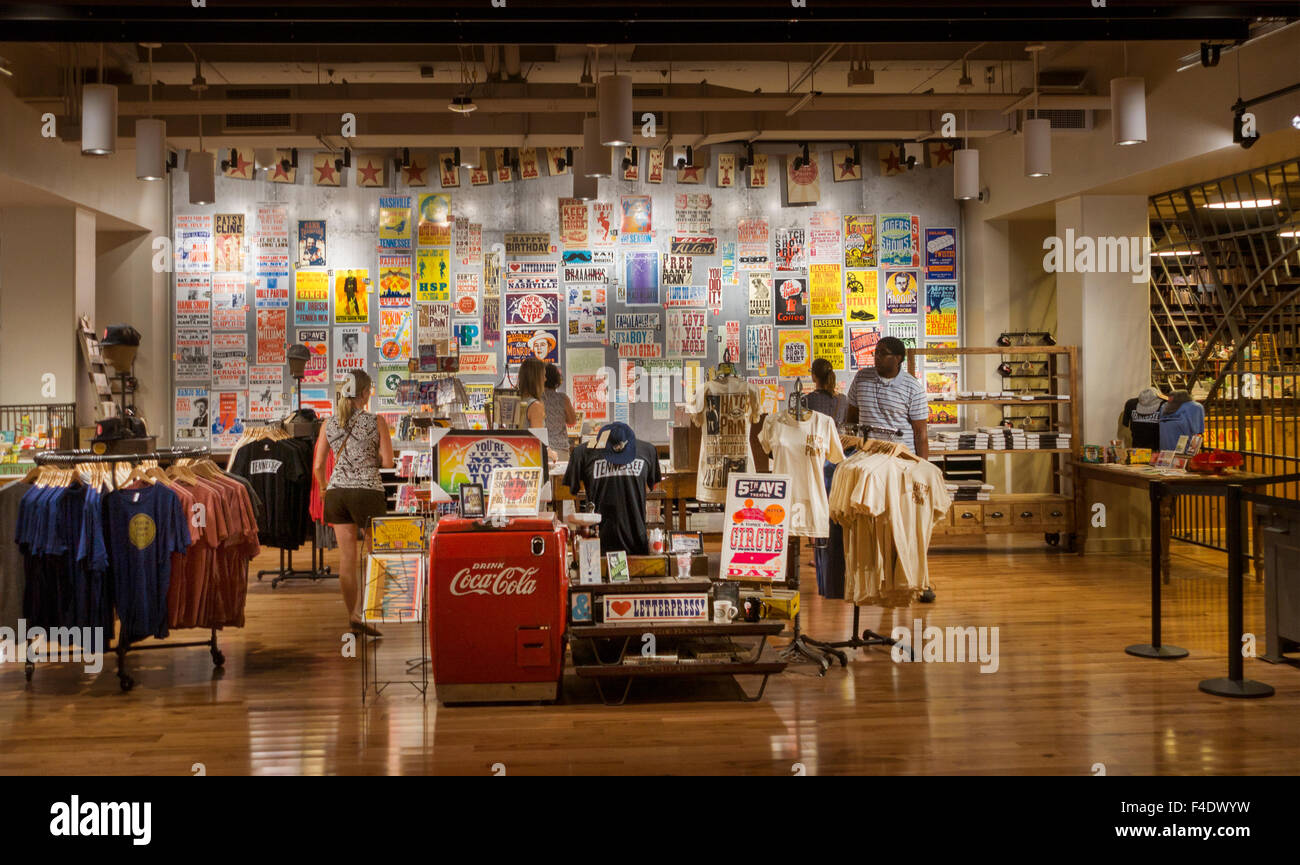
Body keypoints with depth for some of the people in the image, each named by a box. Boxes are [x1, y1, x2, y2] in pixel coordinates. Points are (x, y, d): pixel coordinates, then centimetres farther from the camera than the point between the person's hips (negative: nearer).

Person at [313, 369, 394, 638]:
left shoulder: (328, 424, 5)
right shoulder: (376, 422, -5)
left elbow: (318, 467, 5)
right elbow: (388, 462, -5)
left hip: (336, 492, 4)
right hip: (368, 491, -4)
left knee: (346, 557, 9)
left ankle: (353, 616, 13)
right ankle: (360, 612, -1)